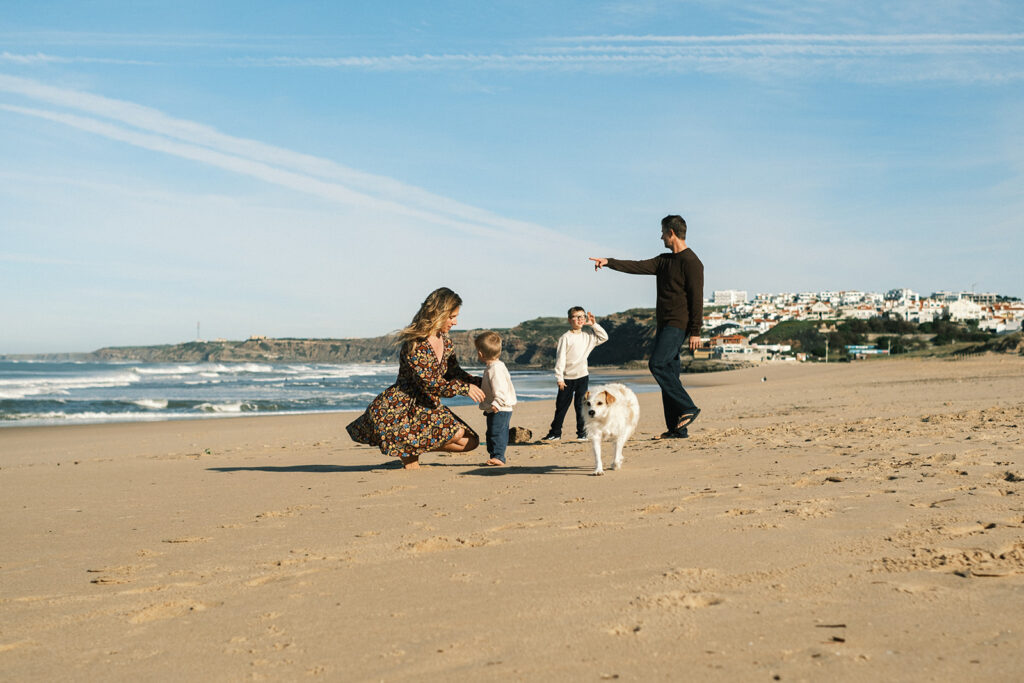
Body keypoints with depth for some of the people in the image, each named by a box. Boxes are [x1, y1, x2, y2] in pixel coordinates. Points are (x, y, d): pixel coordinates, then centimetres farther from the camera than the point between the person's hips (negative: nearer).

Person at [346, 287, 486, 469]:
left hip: (427, 406, 9)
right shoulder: (415, 345, -21)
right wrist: (464, 388, -22)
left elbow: (453, 372, 17)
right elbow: (431, 384, -24)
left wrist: (480, 382, 5)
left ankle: (415, 444, 12)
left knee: (470, 442, 1)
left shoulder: (445, 340, 7)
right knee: (455, 432, -26)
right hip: (399, 407, -9)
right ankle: (409, 452, -4)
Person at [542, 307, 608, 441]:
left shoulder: (588, 335, 7)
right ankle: (555, 432, 14)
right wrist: (559, 378, -12)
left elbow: (604, 337, 14)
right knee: (561, 406, 5)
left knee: (581, 405, 2)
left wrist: (593, 324, 3)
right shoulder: (565, 338, -5)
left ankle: (582, 432, 11)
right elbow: (560, 358, -7)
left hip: (582, 376, 2)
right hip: (567, 377, -2)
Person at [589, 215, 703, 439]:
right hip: (664, 325, 9)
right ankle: (677, 428, 3)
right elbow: (638, 266, 15)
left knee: (657, 364, -20)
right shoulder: (664, 260, 19)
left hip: (678, 325, -9)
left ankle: (688, 409, -14)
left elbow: (697, 298, -12)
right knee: (668, 373, 4)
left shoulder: (691, 262, -8)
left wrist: (695, 332, -16)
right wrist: (609, 262, 6)